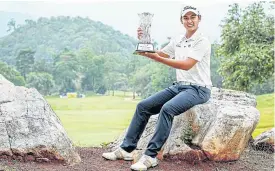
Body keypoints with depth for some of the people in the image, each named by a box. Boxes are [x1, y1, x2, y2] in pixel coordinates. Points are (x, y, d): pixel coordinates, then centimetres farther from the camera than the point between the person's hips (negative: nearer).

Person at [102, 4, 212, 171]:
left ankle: (151, 156, -29)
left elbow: (186, 65, -25)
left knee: (167, 108, -34)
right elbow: (160, 54, 23)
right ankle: (127, 149, 1)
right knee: (143, 106, -2)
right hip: (179, 86, 8)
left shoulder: (202, 41, -11)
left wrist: (155, 57, -30)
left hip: (198, 89, -8)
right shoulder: (178, 40, 13)